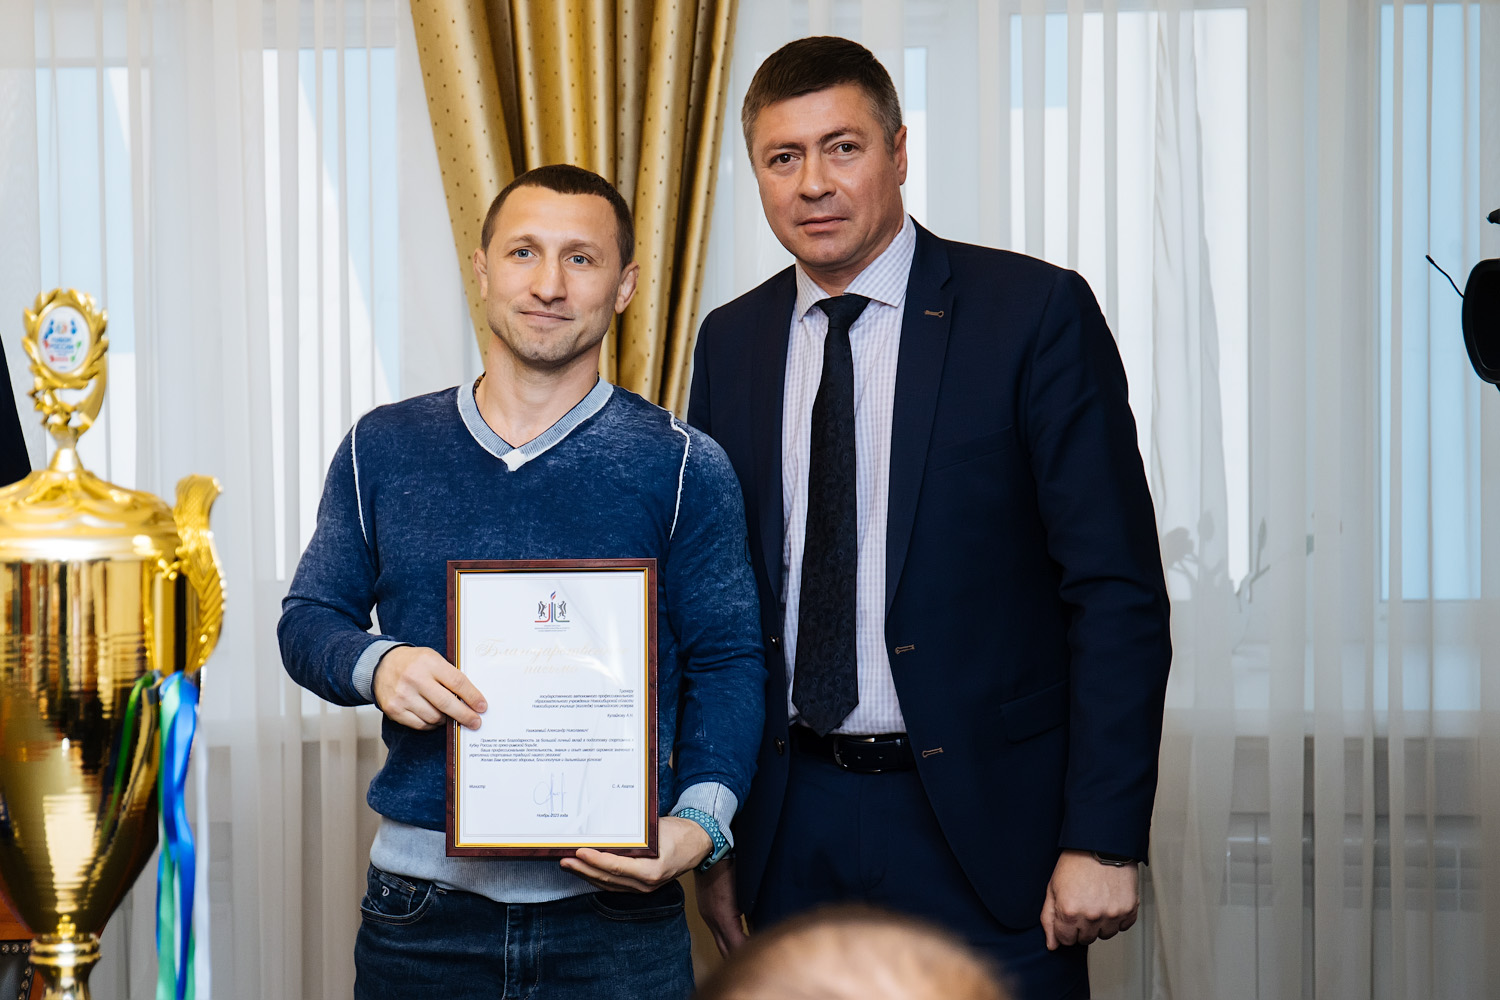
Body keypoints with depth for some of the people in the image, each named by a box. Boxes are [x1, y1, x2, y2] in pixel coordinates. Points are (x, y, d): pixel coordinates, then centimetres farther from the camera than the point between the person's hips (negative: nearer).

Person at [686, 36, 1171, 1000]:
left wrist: (1104, 839, -14)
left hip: (981, 819, -3)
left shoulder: (1035, 312, -6)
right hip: (792, 830, 4)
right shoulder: (731, 341, 8)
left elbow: (1117, 589, -9)